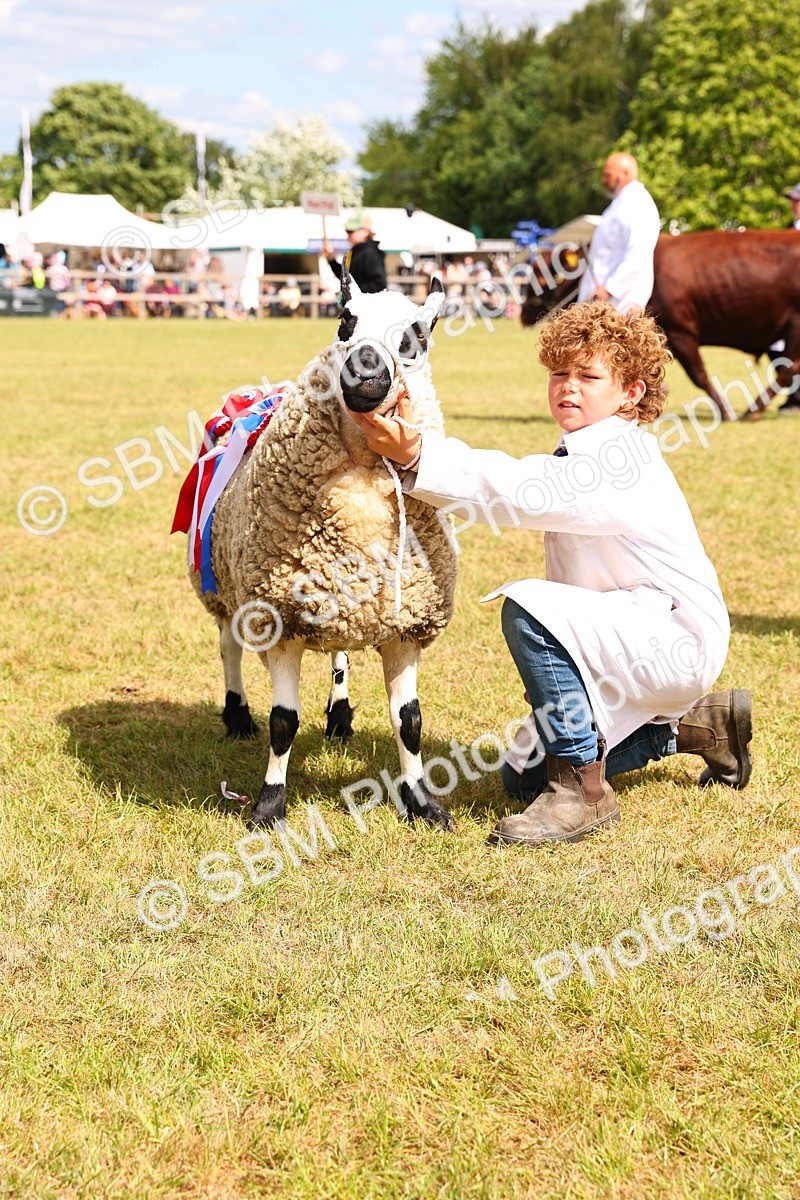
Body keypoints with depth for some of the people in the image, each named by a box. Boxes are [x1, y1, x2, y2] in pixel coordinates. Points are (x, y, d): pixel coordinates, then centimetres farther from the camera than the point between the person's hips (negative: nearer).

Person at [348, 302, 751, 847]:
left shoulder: (619, 459, -22)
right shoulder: (582, 456, 14)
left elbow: (521, 491, -36)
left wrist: (419, 455, -44)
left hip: (676, 639, -11)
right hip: (638, 643, 11)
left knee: (529, 609, -33)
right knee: (525, 776, 13)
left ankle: (584, 793, -23)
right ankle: (698, 723, 25)